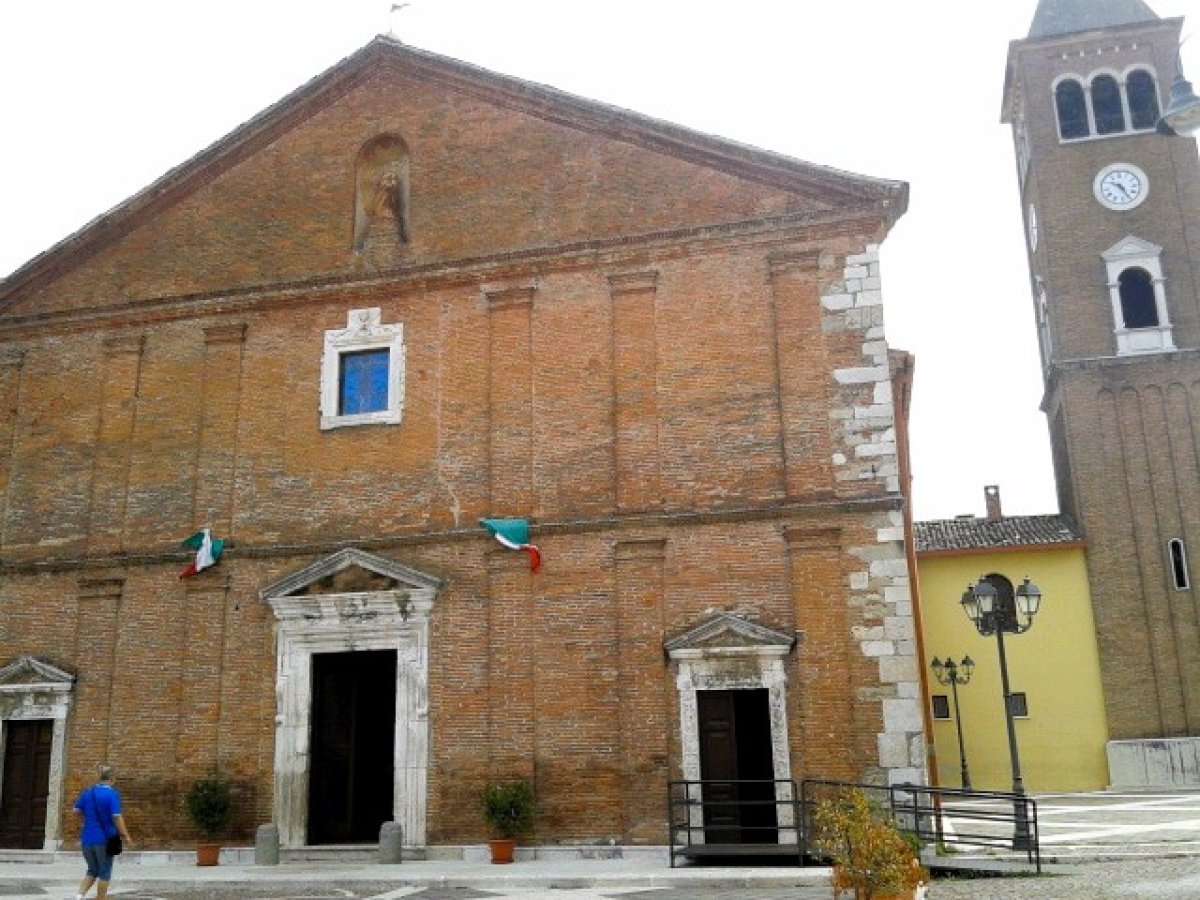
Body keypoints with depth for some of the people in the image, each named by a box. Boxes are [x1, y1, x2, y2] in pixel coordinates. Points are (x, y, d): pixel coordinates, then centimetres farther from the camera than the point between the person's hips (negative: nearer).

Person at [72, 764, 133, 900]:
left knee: (92, 871, 18)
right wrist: (126, 836, -14)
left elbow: (77, 810, 12)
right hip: (105, 839, -5)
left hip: (87, 838, 5)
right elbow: (117, 817, -19)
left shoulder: (87, 792, 4)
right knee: (104, 873, 8)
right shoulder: (112, 794, -13)